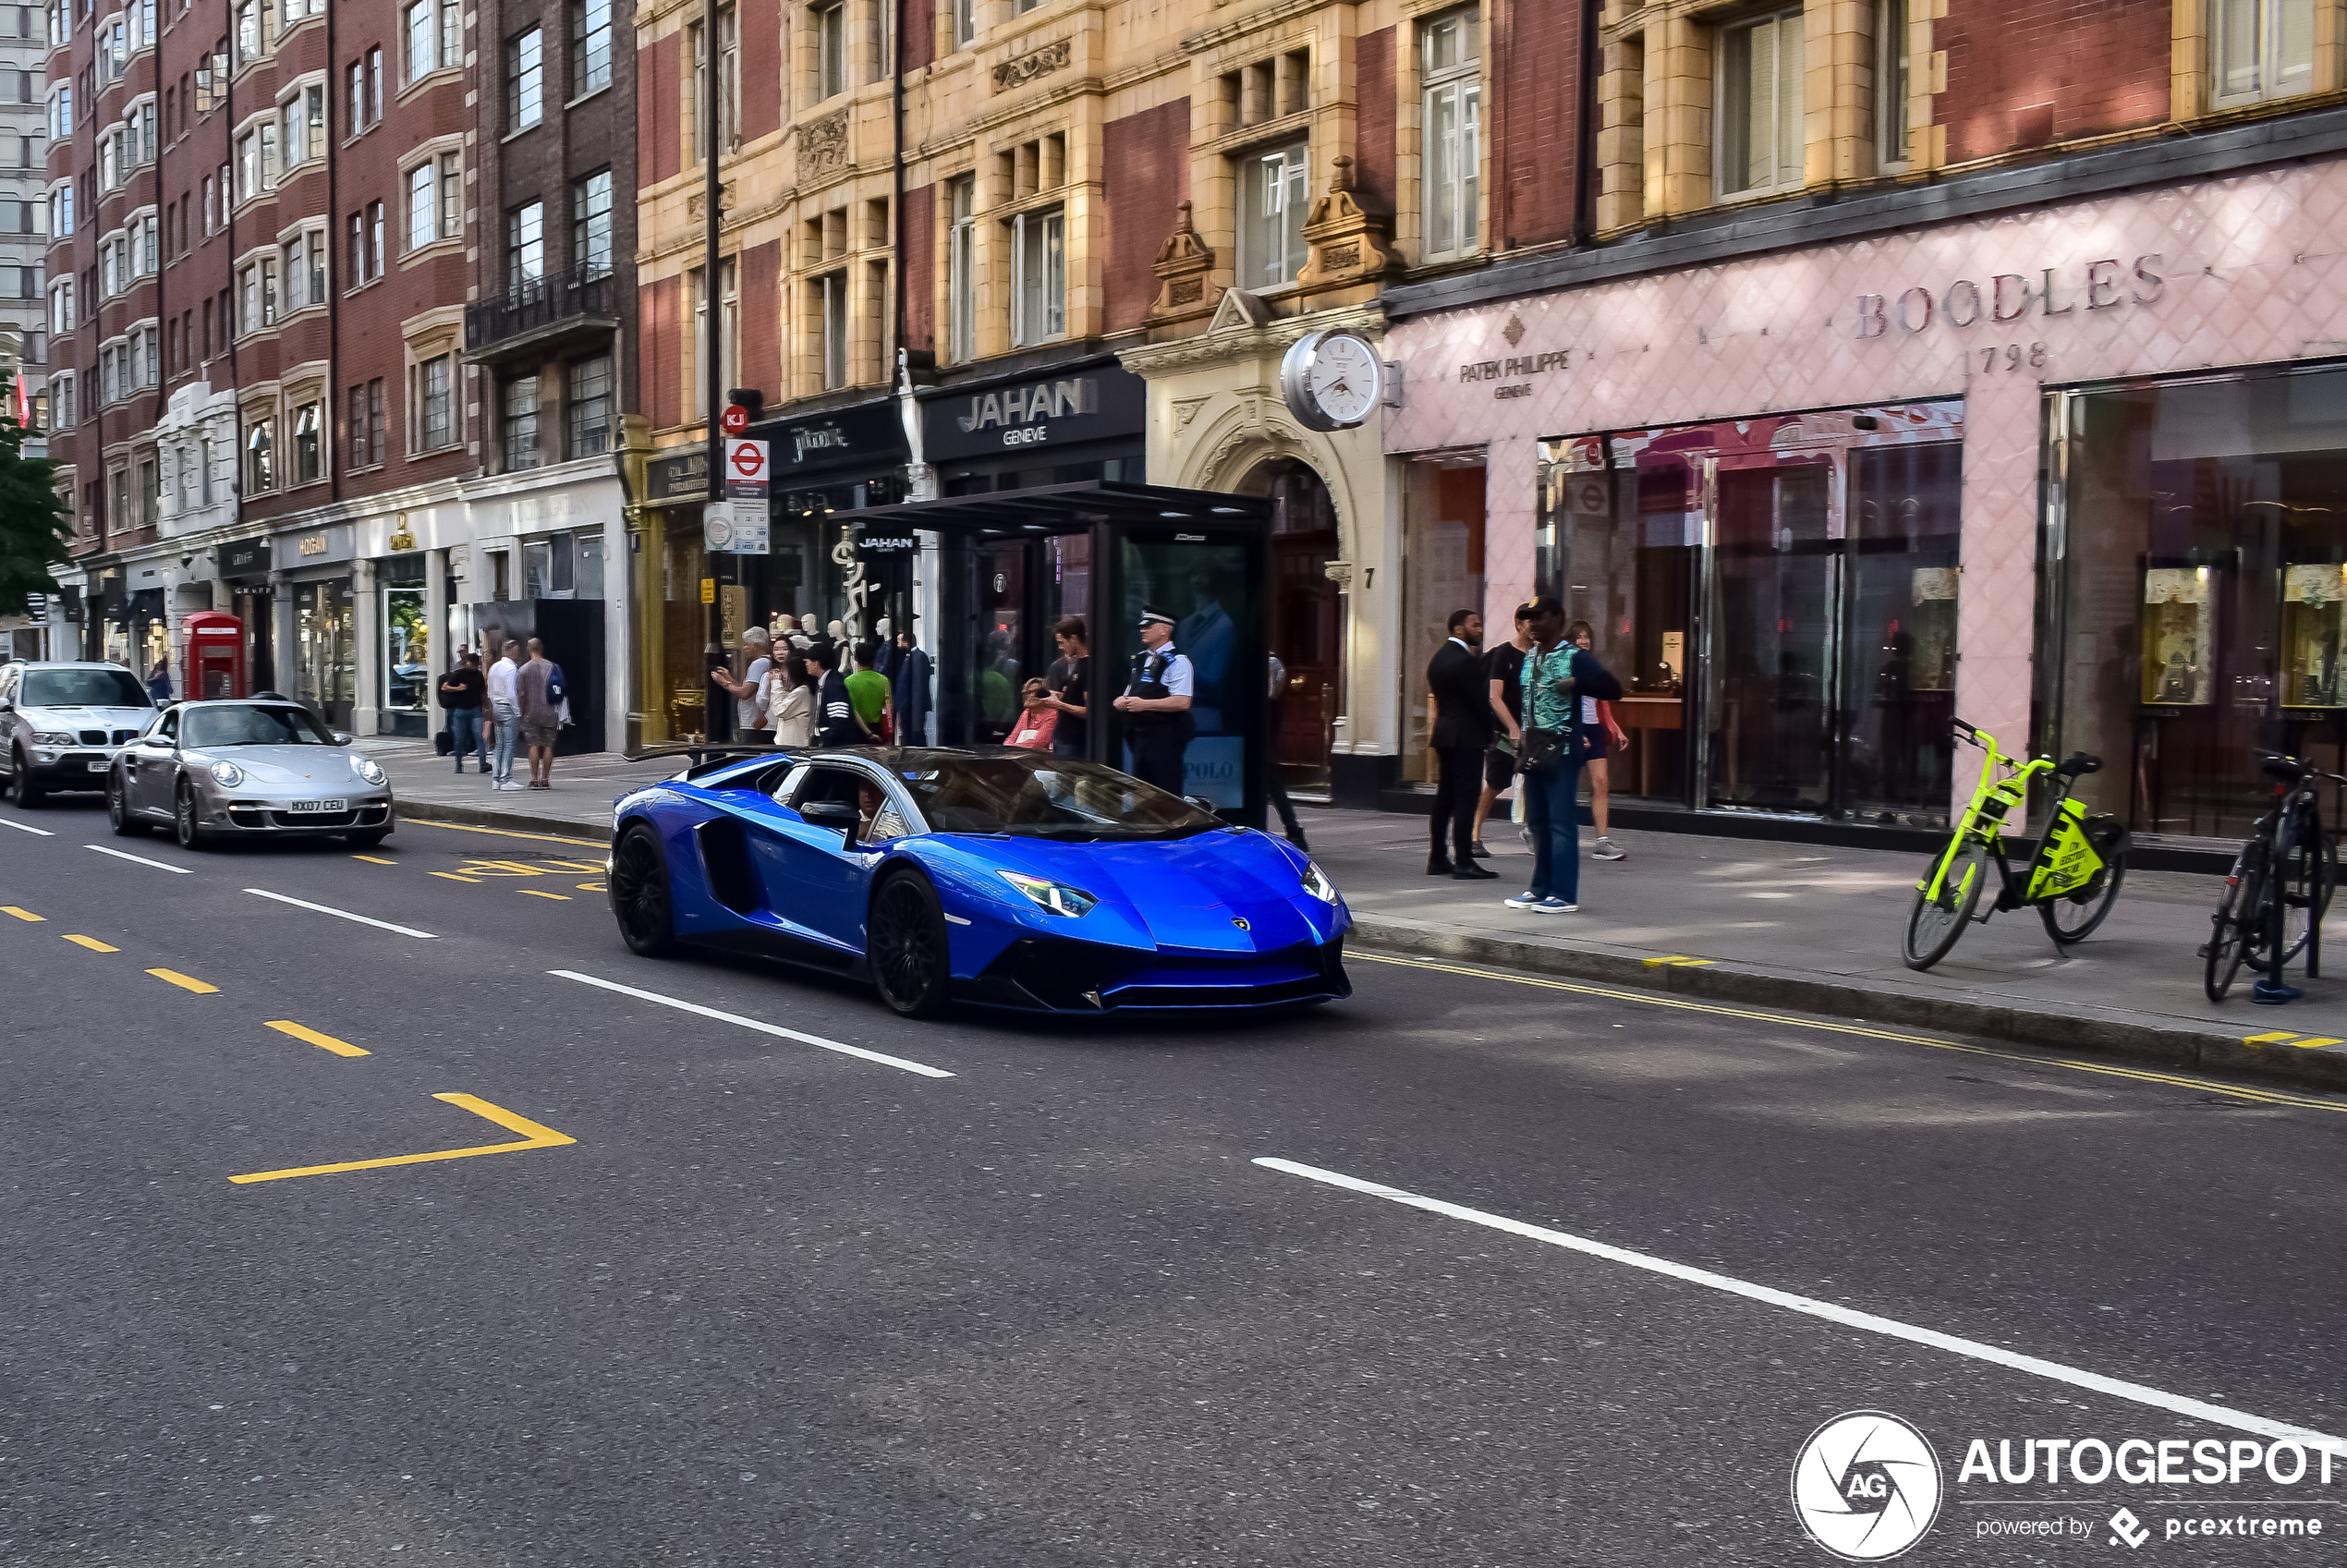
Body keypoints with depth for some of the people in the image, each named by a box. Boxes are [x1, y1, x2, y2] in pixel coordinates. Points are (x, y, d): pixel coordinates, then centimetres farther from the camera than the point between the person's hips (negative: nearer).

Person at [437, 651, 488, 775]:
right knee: (459, 739, 2)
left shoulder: (478, 675, 10)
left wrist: (488, 685, 4)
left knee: (479, 736, -11)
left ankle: (483, 764, -17)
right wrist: (458, 688, -18)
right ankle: (459, 765, 15)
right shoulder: (459, 674, -4)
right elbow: (444, 687, -6)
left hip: (475, 710, 3)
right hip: (460, 710, -3)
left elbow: (483, 689, 24)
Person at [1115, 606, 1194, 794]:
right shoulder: (1140, 659, 17)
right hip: (1141, 735, 9)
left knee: (1167, 795, -8)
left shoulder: (1177, 661, -10)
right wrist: (1121, 702, 3)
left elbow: (1182, 702, -21)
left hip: (1165, 738, -9)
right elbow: (1132, 694, 27)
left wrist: (1144, 704, -22)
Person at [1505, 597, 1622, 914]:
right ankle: (1540, 889, 19)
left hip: (1561, 749, -7)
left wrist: (1577, 683, -23)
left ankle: (1564, 894, -4)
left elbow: (1613, 689, -11)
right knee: (1537, 822, 11)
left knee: (1562, 822, -6)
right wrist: (1521, 738, 16)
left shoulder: (1574, 658, -7)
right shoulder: (1529, 657, 14)